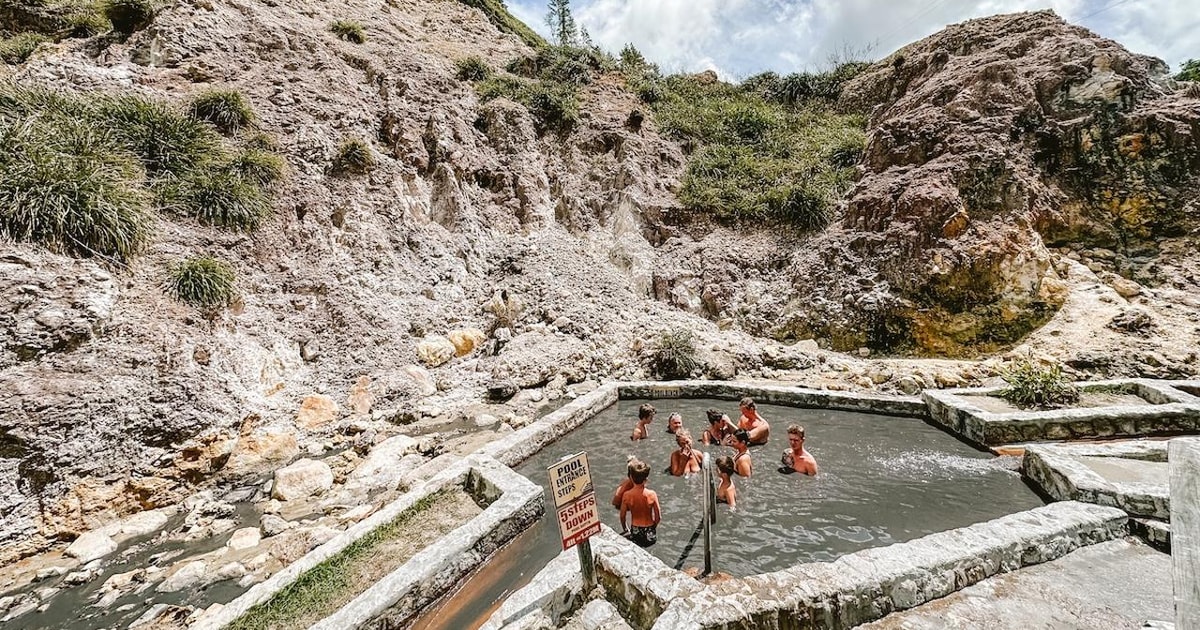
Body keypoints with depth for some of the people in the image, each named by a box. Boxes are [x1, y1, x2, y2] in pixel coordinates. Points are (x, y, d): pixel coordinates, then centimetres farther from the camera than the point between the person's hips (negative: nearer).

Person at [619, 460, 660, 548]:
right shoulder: (652, 494, -20)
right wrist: (653, 527, 9)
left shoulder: (627, 495, -17)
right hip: (650, 532, -1)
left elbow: (622, 516, -6)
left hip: (635, 532, 1)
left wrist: (625, 529, 13)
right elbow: (658, 517, -11)